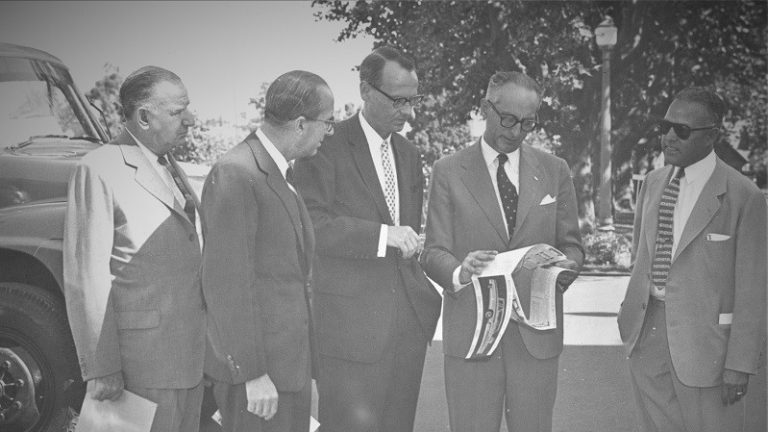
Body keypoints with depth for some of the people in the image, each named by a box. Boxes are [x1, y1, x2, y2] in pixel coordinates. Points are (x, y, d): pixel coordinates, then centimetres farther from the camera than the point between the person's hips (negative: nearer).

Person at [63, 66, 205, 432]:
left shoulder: (168, 167, 14)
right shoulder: (99, 171, -13)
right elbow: (85, 276, -15)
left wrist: (202, 342, 15)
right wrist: (100, 369, -17)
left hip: (189, 354, 8)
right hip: (143, 357, -8)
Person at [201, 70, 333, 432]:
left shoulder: (283, 175, 13)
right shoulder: (234, 175, -17)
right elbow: (225, 284, -19)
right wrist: (252, 373, -19)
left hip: (290, 362, 9)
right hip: (255, 368, -9)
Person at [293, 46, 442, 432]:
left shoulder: (408, 154, 17)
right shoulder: (328, 145, -7)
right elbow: (311, 223, -18)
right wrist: (383, 235, -25)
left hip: (408, 323, 7)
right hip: (349, 325, -6)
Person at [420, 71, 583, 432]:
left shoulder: (554, 171, 10)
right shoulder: (449, 171, 3)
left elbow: (571, 243, 11)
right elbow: (434, 252, -1)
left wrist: (565, 266, -13)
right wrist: (458, 273, -23)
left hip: (537, 333, 2)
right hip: (470, 332, -2)